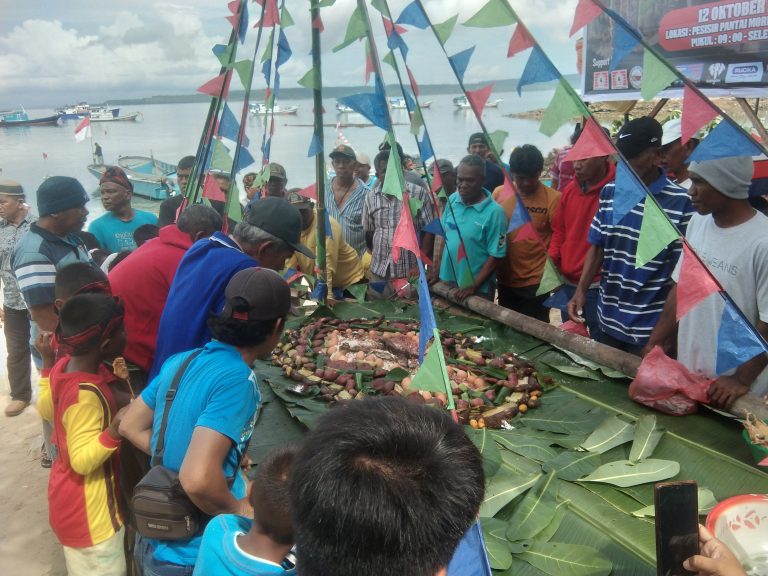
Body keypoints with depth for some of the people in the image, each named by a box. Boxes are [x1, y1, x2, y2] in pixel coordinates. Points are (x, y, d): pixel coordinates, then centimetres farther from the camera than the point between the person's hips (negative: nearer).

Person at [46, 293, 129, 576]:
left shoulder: (64, 366, -7)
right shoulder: (86, 394, -34)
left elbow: (47, 409, 11)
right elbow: (82, 460, -30)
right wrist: (114, 432, -44)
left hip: (70, 497, 9)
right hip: (89, 509, -9)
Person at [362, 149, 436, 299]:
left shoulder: (419, 194, -6)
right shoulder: (371, 198, 4)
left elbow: (429, 231, -5)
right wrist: (377, 257, 10)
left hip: (409, 271, -3)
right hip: (379, 271, 3)